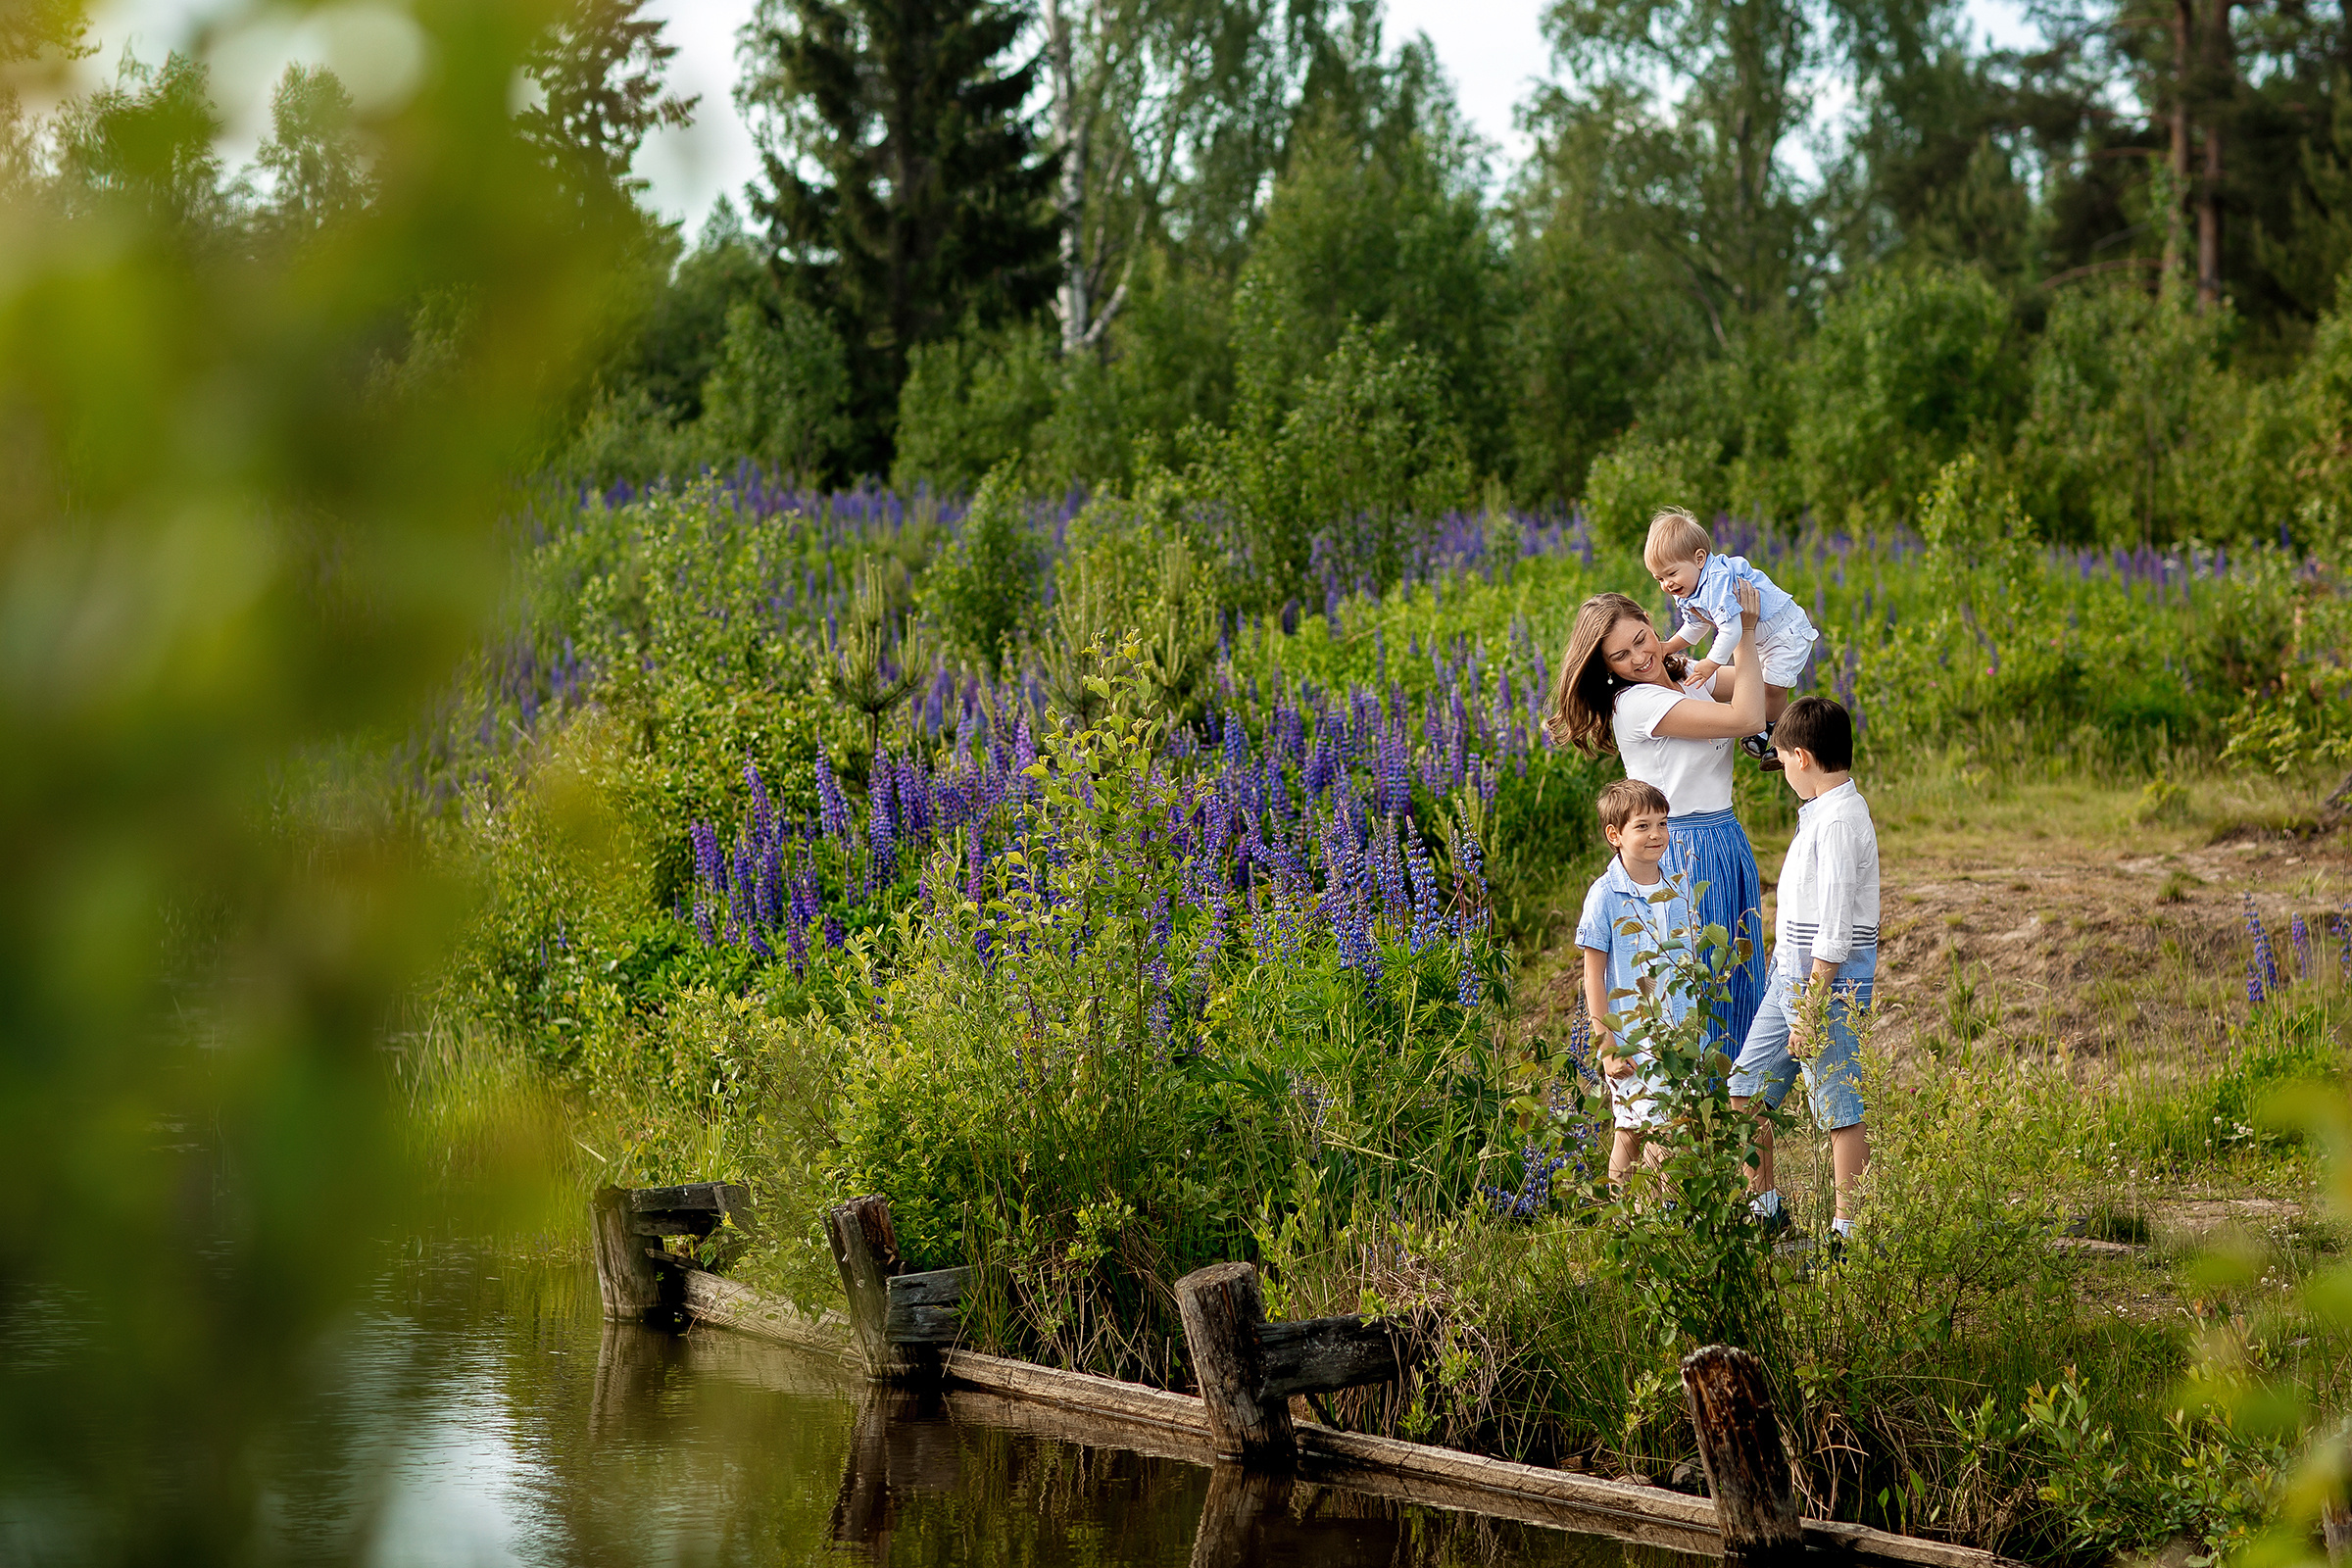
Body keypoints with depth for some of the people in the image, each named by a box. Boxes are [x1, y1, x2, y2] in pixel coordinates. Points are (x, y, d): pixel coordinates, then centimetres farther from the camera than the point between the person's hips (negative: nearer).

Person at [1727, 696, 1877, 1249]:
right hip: (1790, 975, 10)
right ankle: (1763, 1207, 27)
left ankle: (1847, 1230, 2)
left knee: (1839, 1109, -4)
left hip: (1828, 983, -10)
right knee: (1747, 1088, 14)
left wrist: (1811, 1007, -21)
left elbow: (1835, 927, -21)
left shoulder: (1840, 821, -18)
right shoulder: (1821, 811, 13)